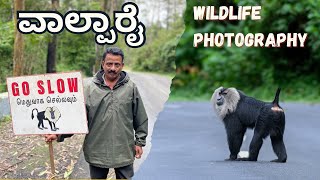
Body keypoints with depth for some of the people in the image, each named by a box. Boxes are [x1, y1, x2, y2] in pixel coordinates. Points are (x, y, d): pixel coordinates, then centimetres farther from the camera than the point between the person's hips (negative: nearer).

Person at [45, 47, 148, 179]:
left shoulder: (131, 88, 1)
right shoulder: (91, 89, -1)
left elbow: (141, 119, 6)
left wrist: (139, 142, 4)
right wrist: (59, 134, -14)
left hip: (124, 152, 0)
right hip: (97, 152, 0)